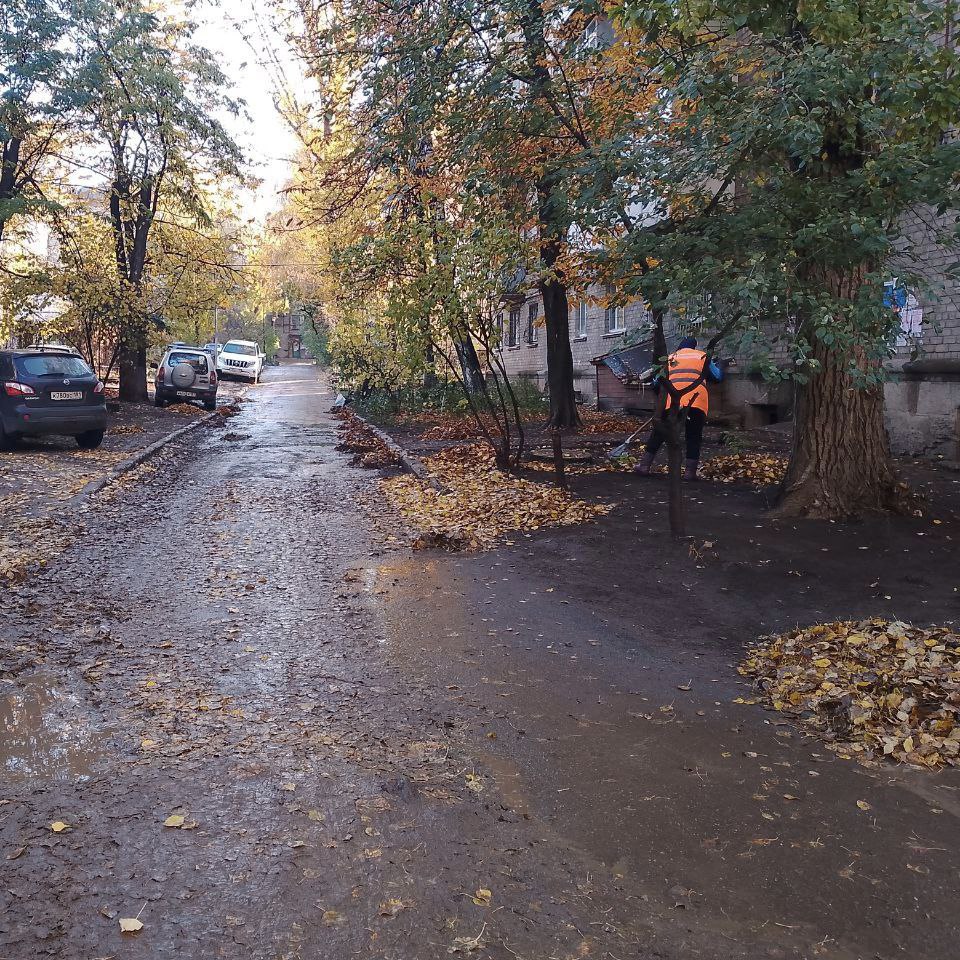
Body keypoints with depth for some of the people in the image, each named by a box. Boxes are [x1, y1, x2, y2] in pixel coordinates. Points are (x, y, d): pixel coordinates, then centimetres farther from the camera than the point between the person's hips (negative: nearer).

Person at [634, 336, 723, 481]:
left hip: (672, 401, 1)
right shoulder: (702, 356, 20)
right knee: (694, 437, 13)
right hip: (697, 401, -1)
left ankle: (644, 466, 14)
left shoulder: (670, 358, 24)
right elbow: (717, 377, 19)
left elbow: (656, 384, 21)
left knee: (659, 433, 13)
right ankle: (690, 471, 9)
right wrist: (717, 365, 40)